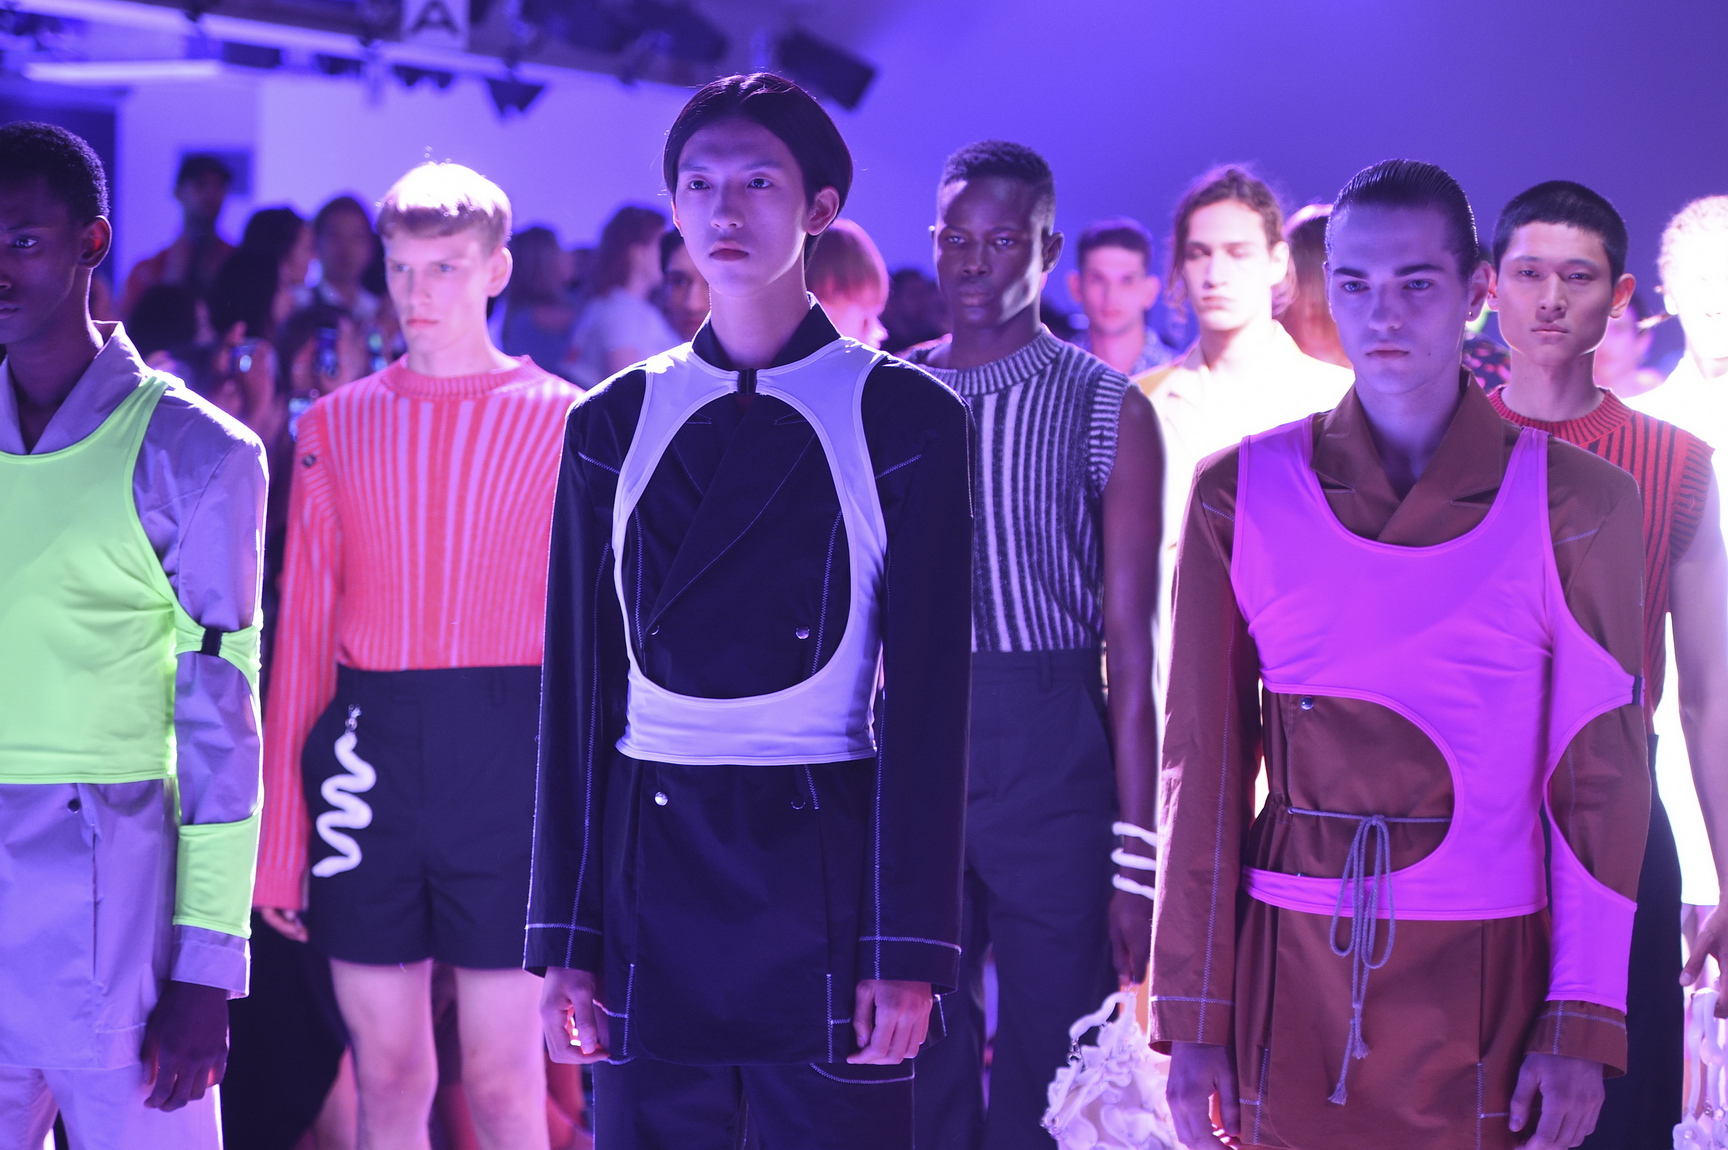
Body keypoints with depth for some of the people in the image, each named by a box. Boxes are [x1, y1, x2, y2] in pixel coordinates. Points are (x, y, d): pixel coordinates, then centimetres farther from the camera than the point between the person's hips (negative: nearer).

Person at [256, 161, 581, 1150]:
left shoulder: (562, 420, 3)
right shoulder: (339, 425, 10)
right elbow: (303, 631, 10)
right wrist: (280, 836, 6)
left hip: (509, 758, -2)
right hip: (369, 758, 2)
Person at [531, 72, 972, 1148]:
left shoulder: (902, 414, 1)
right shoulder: (615, 422, 9)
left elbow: (927, 689, -3)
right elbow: (579, 689, 9)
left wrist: (908, 948, -10)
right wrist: (566, 939, 3)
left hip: (827, 869, -2)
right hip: (650, 874, 3)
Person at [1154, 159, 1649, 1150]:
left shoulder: (1575, 501, -1)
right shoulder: (1244, 492, 2)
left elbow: (1601, 776, -1)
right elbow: (1205, 766, 3)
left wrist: (1582, 1025, -7)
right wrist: (1194, 1013, 0)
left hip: (1486, 978, -1)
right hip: (1291, 977, 1)